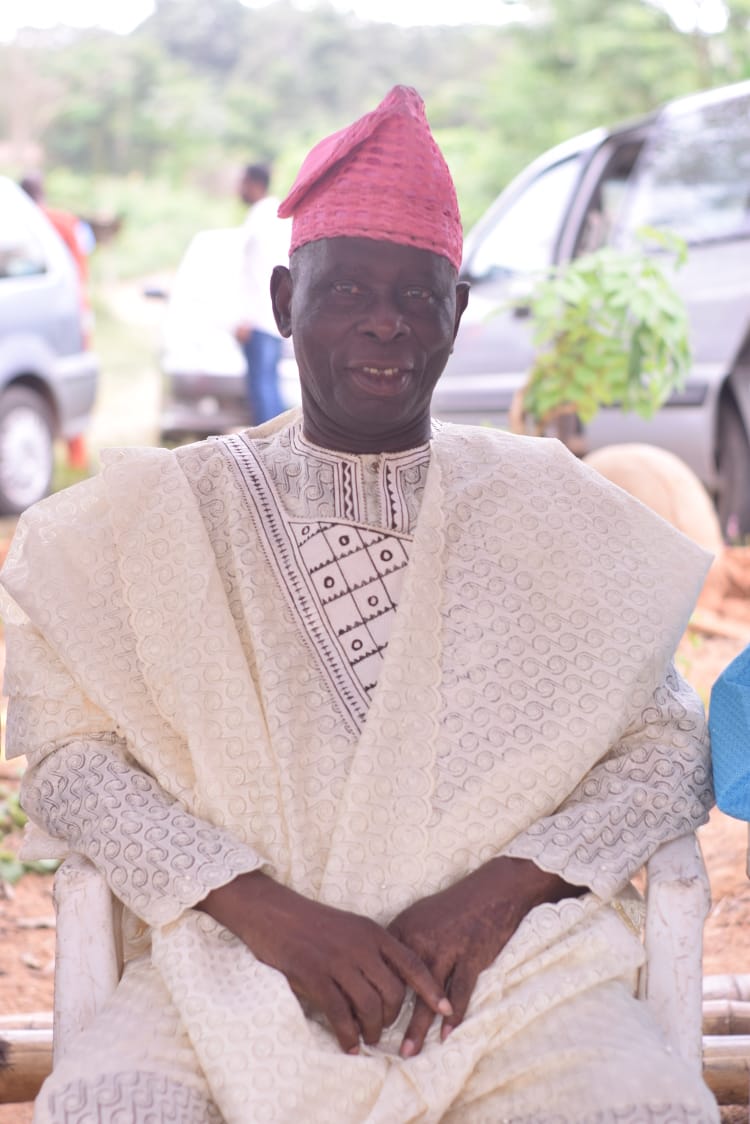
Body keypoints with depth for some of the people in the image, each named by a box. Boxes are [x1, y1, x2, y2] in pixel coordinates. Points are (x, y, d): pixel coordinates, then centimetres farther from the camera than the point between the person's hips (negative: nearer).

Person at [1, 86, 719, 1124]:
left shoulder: (550, 513, 11)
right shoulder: (165, 514, 9)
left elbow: (672, 746, 9)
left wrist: (504, 885, -9)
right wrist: (265, 909, -13)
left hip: (516, 959, 1)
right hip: (238, 957, 0)